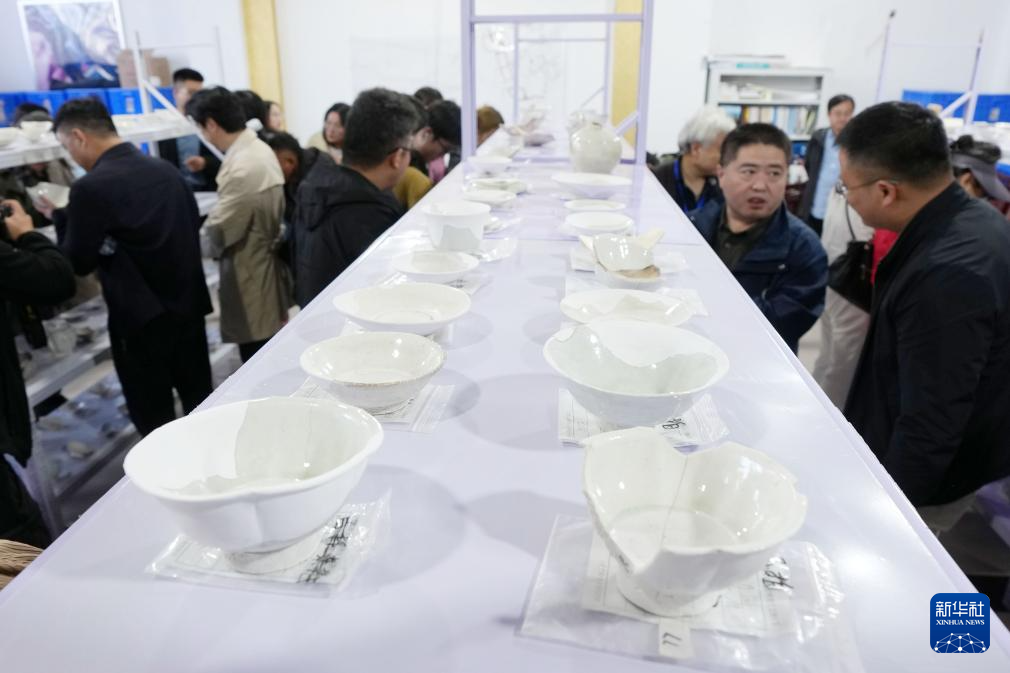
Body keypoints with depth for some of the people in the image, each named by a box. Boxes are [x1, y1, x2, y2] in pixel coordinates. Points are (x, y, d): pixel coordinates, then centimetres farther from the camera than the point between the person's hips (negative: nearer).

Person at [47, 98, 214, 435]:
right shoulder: (166, 169, 4)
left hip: (140, 317, -7)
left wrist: (60, 216, 4)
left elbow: (78, 264, -9)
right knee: (200, 401, 18)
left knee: (153, 417, 8)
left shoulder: (91, 187, -17)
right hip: (189, 304, 7)